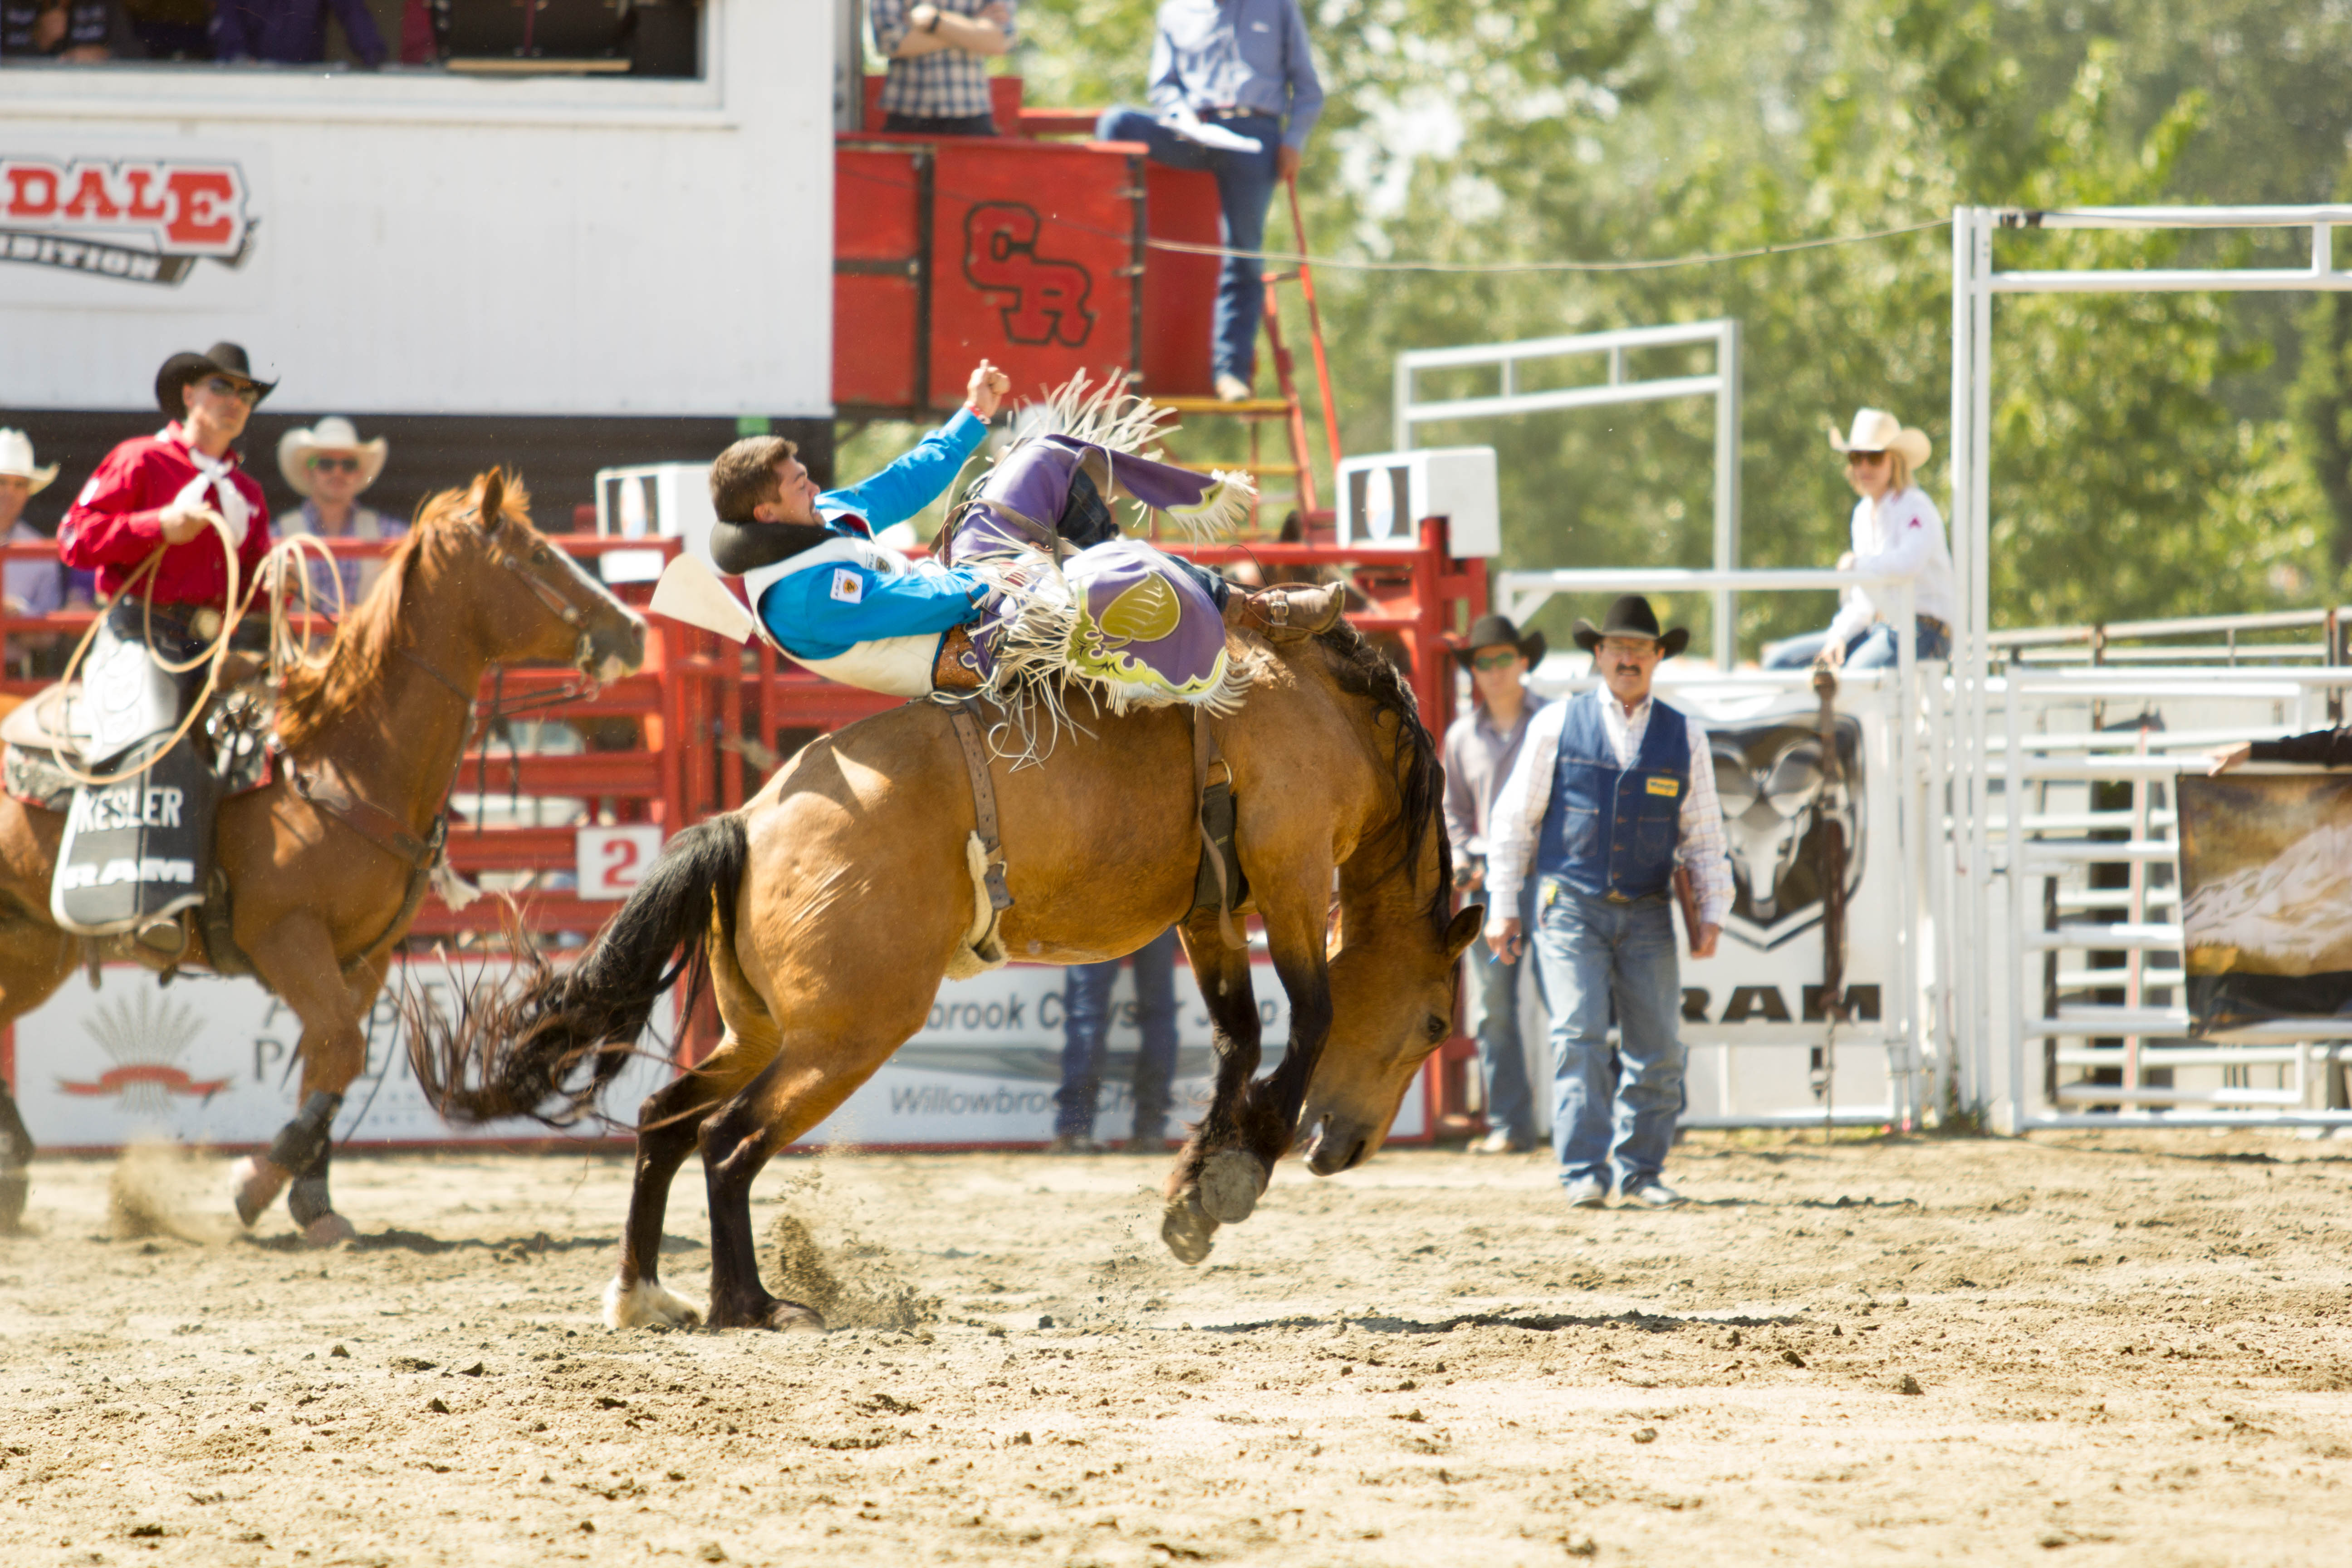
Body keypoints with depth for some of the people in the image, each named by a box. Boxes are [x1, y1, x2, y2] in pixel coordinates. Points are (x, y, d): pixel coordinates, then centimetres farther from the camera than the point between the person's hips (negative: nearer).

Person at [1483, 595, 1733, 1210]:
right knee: (1579, 1037, -14)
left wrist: (1711, 913, 5)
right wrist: (1502, 907, 3)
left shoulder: (1684, 736, 9)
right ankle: (1584, 1173, -14)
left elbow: (1703, 833, 14)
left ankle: (1641, 1171, 12)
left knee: (1658, 1048, 0)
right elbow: (1514, 819, 7)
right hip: (1571, 905, -2)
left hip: (1647, 912, 3)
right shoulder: (1557, 725, 4)